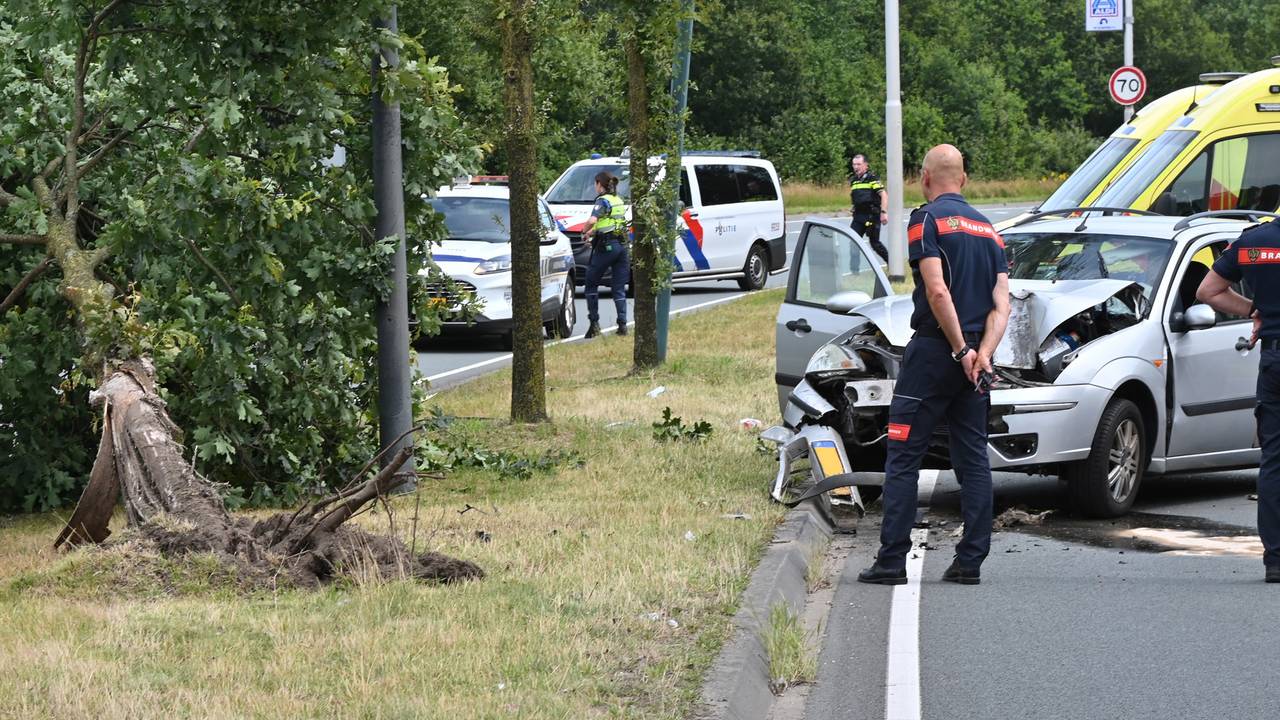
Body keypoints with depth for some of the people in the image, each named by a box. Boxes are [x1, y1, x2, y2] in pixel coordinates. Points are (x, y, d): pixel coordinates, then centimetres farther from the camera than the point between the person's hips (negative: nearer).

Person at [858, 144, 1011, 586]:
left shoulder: (927, 221, -6)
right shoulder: (988, 230, 15)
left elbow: (938, 291, -18)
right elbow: (1002, 304, 5)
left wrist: (961, 350, -13)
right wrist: (982, 353, -7)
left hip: (933, 352, -6)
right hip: (975, 358, 6)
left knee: (903, 459, -2)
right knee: (973, 460, 8)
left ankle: (892, 561, -6)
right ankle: (970, 562, 6)